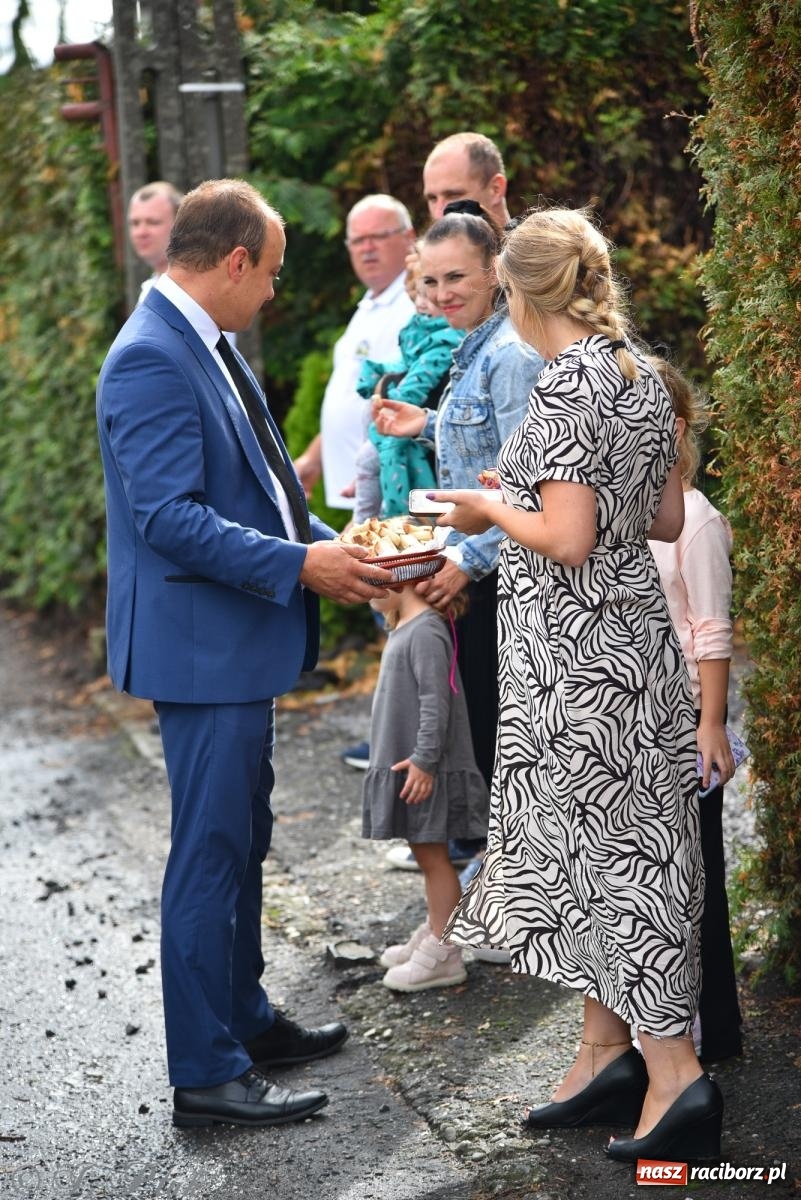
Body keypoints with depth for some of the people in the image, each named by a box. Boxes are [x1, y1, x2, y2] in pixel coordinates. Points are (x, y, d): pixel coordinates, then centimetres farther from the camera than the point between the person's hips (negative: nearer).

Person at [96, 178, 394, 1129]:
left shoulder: (205, 345, 12)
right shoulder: (151, 359, -20)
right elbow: (170, 519, -25)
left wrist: (329, 544, 8)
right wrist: (300, 565, -22)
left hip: (239, 642, 11)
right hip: (200, 648, -11)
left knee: (240, 843, 20)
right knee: (210, 854, -4)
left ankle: (243, 1018, 34)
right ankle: (205, 1075, 5)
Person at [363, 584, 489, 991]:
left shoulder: (426, 632, -18)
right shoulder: (403, 629, 14)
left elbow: (435, 700, -23)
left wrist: (424, 758, -25)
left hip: (425, 772, -10)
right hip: (401, 766, 10)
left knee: (432, 852, -4)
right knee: (425, 854, 17)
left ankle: (442, 956, 1)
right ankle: (433, 935, 28)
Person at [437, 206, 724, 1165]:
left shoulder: (566, 385, -17)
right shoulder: (643, 377, 9)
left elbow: (565, 539, -22)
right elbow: (667, 520, 12)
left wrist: (490, 510, -5)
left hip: (576, 647, -9)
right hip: (631, 627, 9)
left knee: (601, 848, -3)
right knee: (600, 844, 14)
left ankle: (676, 1074, -1)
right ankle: (606, 1054, 22)